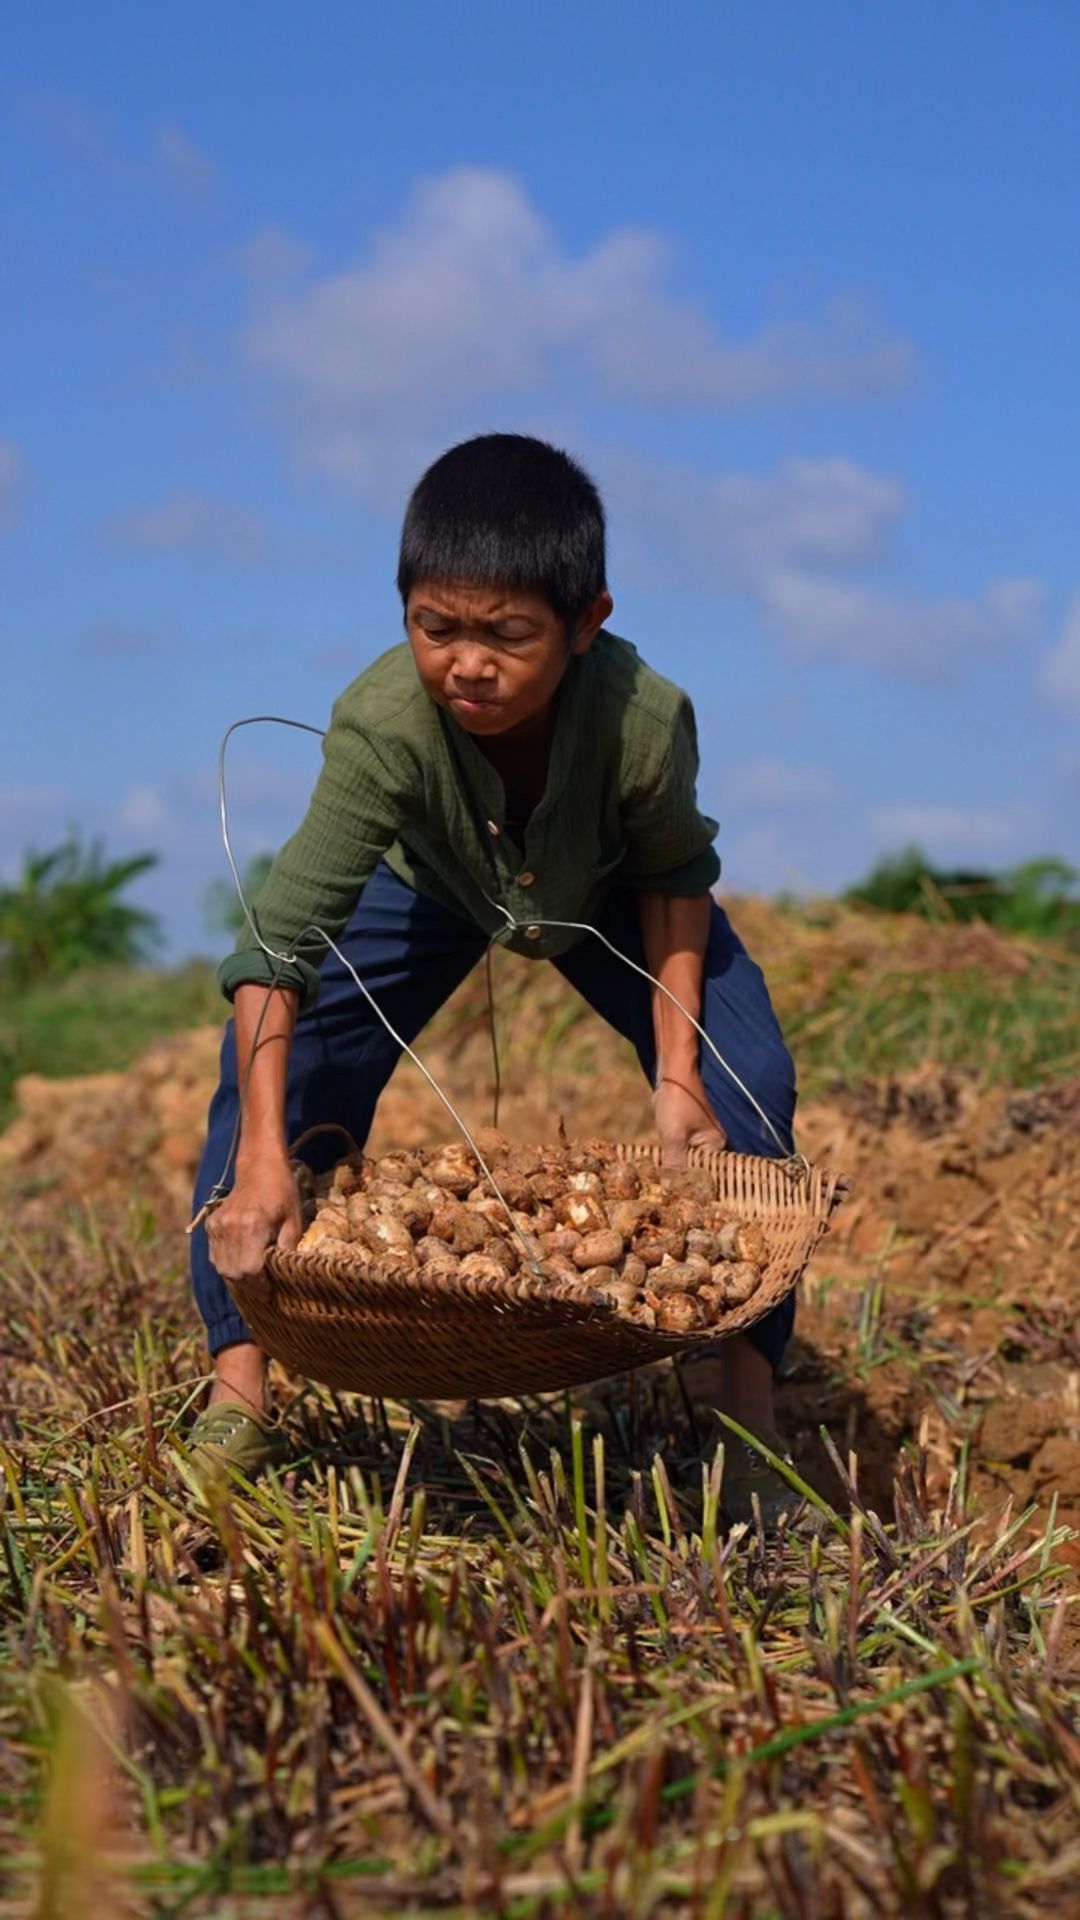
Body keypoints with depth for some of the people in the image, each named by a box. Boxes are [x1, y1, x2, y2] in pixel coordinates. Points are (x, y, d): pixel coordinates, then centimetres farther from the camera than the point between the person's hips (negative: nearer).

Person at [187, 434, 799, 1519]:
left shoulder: (646, 718, -39)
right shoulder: (382, 725, -42)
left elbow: (674, 877, -17)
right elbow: (282, 940, -41)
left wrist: (679, 1073, -22)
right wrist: (262, 1165, -48)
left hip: (602, 893, 0)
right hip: (430, 880, 0)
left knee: (742, 1092, -16)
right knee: (272, 1069, -18)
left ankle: (745, 1412, -2)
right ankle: (236, 1388, -6)